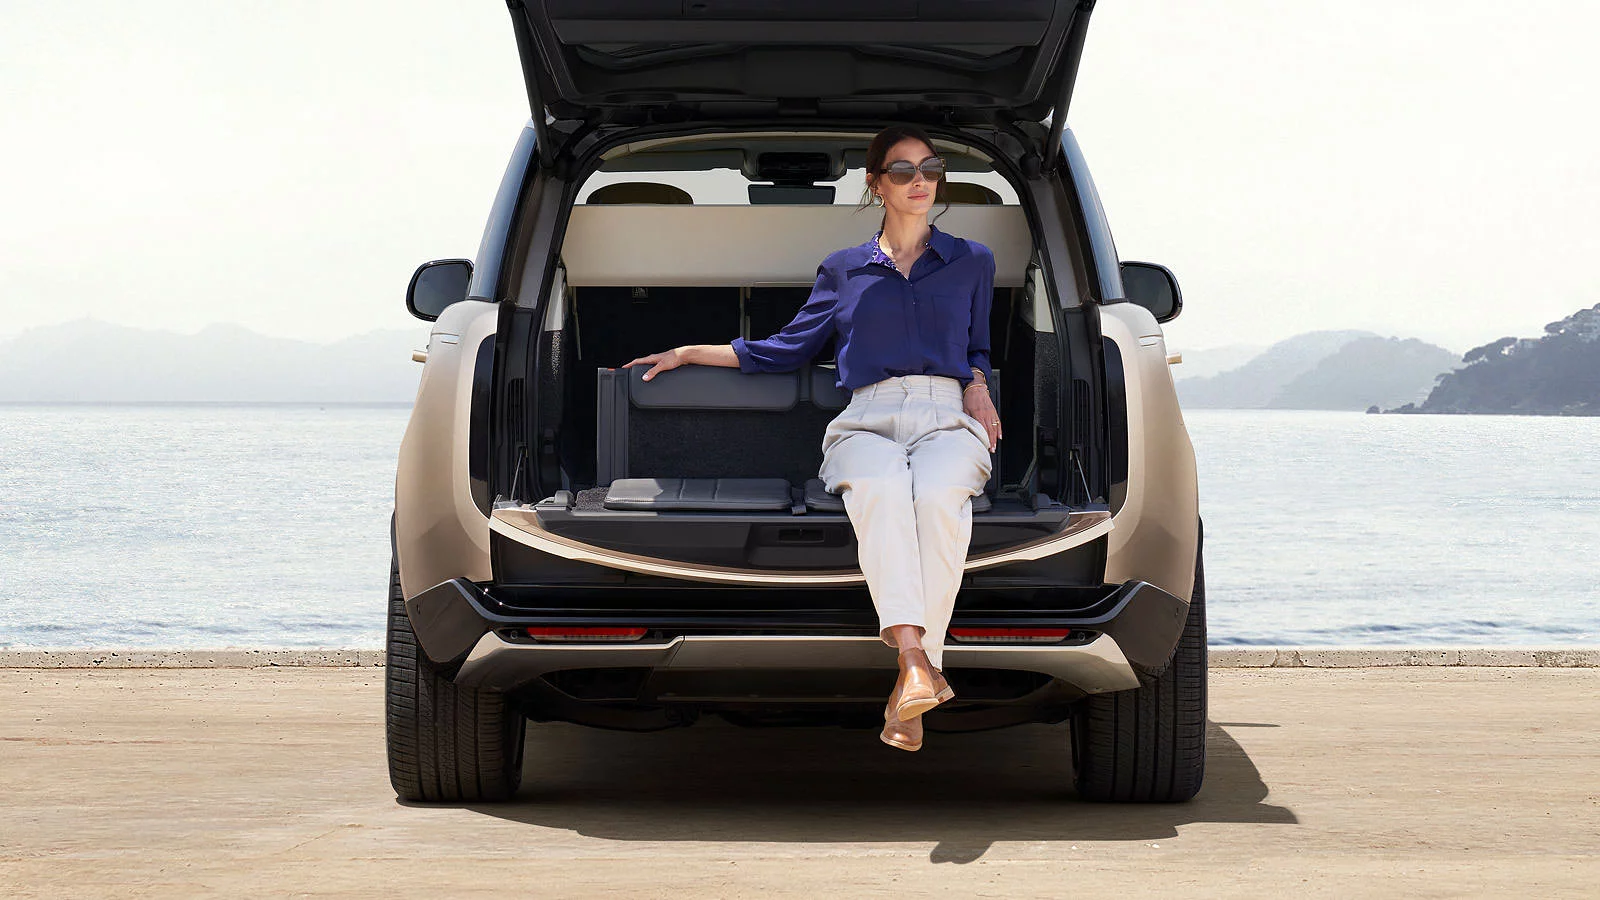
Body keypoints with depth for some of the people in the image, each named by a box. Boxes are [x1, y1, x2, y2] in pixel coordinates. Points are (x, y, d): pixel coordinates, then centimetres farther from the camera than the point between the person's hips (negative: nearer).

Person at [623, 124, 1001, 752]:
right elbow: (787, 349, 28)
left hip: (949, 417, 0)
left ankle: (909, 680, -42)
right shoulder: (843, 269, 25)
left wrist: (977, 385, 7)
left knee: (938, 496, -38)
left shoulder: (972, 261, 25)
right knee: (879, 488, -39)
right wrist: (689, 354, 25)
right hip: (868, 418, 0)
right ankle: (916, 661, -52)